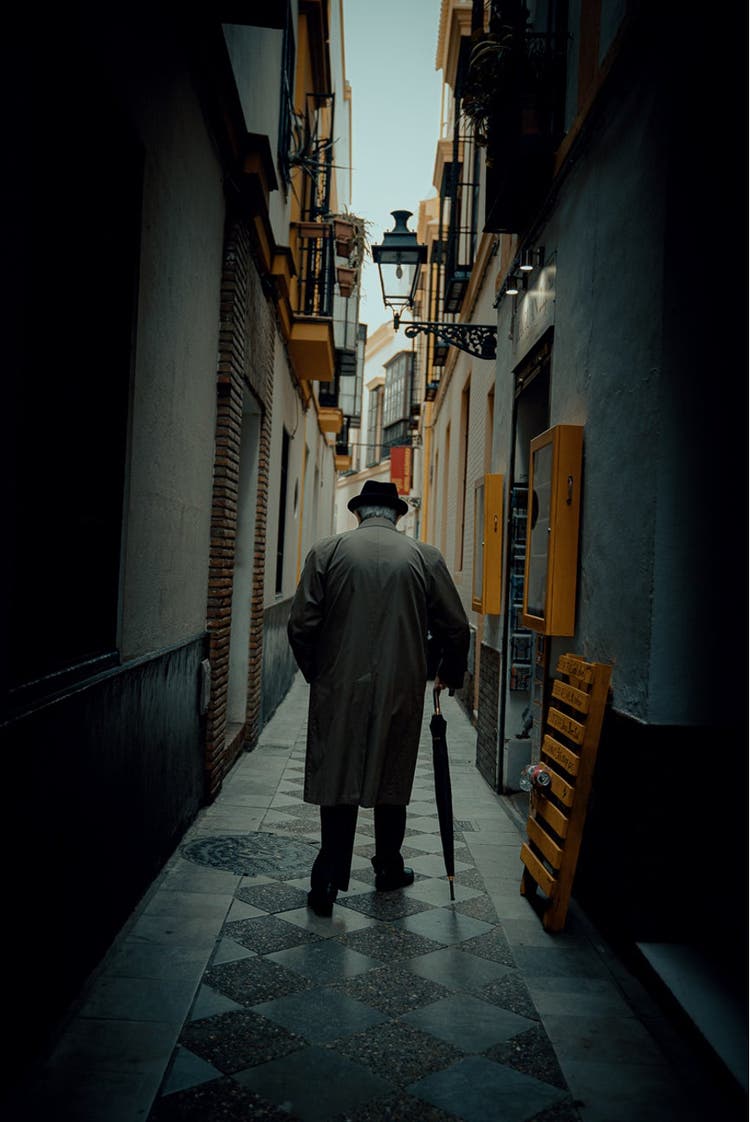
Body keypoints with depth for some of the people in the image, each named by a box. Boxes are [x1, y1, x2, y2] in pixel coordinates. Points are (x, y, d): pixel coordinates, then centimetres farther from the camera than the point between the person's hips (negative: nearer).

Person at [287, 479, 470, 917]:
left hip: (339, 690, -1)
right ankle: (390, 868, 31)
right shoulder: (425, 557, 0)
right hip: (401, 691, 1)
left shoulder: (327, 552, -2)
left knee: (339, 779, 6)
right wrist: (450, 675, 19)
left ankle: (329, 880, 4)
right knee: (392, 780, 16)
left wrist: (316, 673, 11)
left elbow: (302, 626, -5)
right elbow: (456, 628, 2)